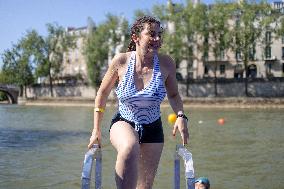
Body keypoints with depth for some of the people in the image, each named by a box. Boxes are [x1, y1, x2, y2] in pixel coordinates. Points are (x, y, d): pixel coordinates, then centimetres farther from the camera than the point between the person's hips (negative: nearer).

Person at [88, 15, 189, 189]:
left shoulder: (166, 63, -12)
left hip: (153, 129, 3)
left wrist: (181, 116, -17)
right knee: (130, 148, -39)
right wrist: (96, 129, -2)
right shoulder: (121, 61, -15)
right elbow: (103, 93, -2)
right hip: (123, 123, -2)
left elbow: (173, 95, 3)